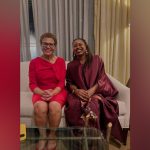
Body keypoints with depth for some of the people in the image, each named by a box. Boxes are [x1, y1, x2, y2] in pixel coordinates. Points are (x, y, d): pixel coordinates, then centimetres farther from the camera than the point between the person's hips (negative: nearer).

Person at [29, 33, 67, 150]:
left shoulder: (60, 61, 3)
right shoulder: (34, 62, 2)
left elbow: (61, 83, -2)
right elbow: (32, 84, -1)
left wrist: (52, 93, -21)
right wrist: (42, 92, -20)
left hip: (58, 92, 0)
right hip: (40, 92, 1)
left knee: (54, 106, -33)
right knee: (40, 107, -33)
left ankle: (52, 136, -5)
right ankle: (42, 136, -6)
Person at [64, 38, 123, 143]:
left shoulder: (97, 60, 5)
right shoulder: (71, 65, 12)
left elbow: (102, 79, -1)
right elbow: (69, 83, 8)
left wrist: (92, 90, -18)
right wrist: (76, 90, -15)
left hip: (96, 92, -1)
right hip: (78, 94, 2)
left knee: (93, 104, -35)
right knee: (75, 105, -33)